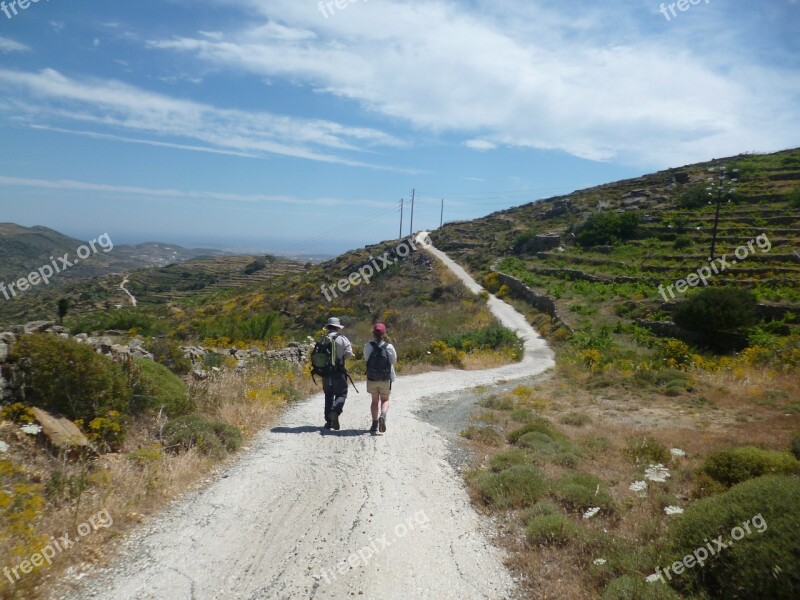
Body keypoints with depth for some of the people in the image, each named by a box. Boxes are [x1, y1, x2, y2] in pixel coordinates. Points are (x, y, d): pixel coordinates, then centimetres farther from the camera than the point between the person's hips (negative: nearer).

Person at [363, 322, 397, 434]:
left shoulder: (368, 346, -10)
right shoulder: (389, 347, -12)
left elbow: (366, 358, 3)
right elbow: (394, 360, -1)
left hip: (372, 379, 1)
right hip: (385, 379, -1)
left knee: (375, 401, 15)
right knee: (385, 400, 14)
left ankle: (375, 423, 11)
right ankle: (382, 416, -14)